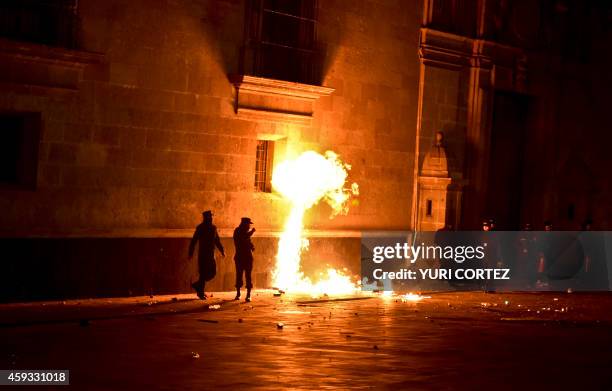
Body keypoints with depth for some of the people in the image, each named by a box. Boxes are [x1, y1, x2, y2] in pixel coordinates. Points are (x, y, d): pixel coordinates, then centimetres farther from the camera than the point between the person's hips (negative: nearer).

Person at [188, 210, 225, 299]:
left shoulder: (213, 228, 10)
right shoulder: (200, 228, -8)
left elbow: (217, 241, 19)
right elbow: (193, 241, -10)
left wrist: (222, 251, 11)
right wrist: (191, 253, -15)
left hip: (211, 254, 6)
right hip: (203, 254, -6)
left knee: (212, 273, 6)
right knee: (203, 273, -5)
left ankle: (198, 285, 23)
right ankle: (201, 293, 5)